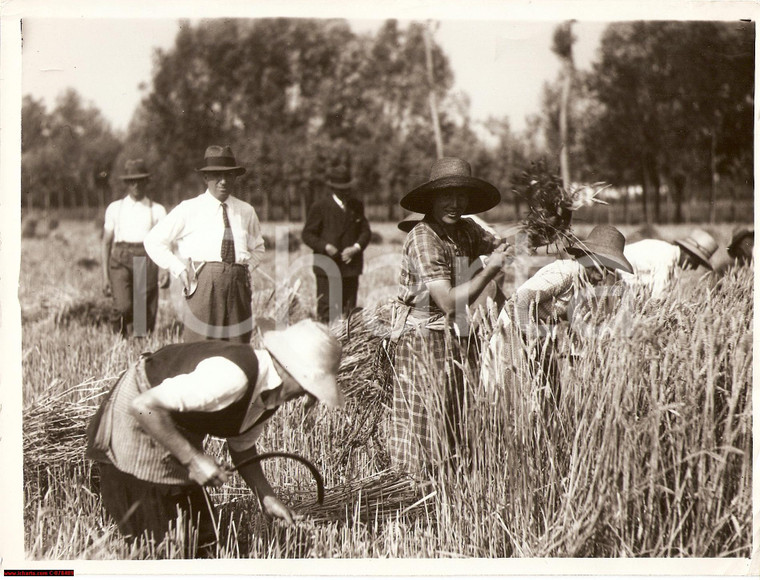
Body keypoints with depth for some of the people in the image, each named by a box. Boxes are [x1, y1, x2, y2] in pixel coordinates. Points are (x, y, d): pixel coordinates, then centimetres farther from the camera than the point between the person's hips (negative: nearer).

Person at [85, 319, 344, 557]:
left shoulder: (273, 392, -5)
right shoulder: (232, 375, -35)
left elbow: (242, 446, 12)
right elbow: (143, 406, -35)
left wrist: (266, 496, -1)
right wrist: (192, 458, -30)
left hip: (177, 434, 9)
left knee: (201, 542, 8)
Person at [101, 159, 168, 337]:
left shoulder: (157, 210, 12)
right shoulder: (115, 208, 15)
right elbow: (106, 243, 15)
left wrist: (165, 269, -14)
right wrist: (105, 276, 8)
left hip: (147, 262, 1)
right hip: (121, 260, 0)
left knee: (147, 316, -3)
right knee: (123, 306, -22)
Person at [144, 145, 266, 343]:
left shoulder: (246, 211, 16)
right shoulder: (188, 210, 6)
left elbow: (258, 248, 31)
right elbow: (153, 241, 9)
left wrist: (248, 267, 11)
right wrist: (179, 269, 0)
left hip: (238, 285, 3)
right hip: (204, 284, -3)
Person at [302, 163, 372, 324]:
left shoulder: (357, 206, 13)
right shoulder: (320, 207, 0)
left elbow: (365, 231, 14)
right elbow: (307, 234, 1)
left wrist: (356, 248, -7)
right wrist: (325, 246, -16)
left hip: (351, 266, 4)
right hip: (327, 268, -4)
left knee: (349, 309, 4)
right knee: (326, 309, -9)